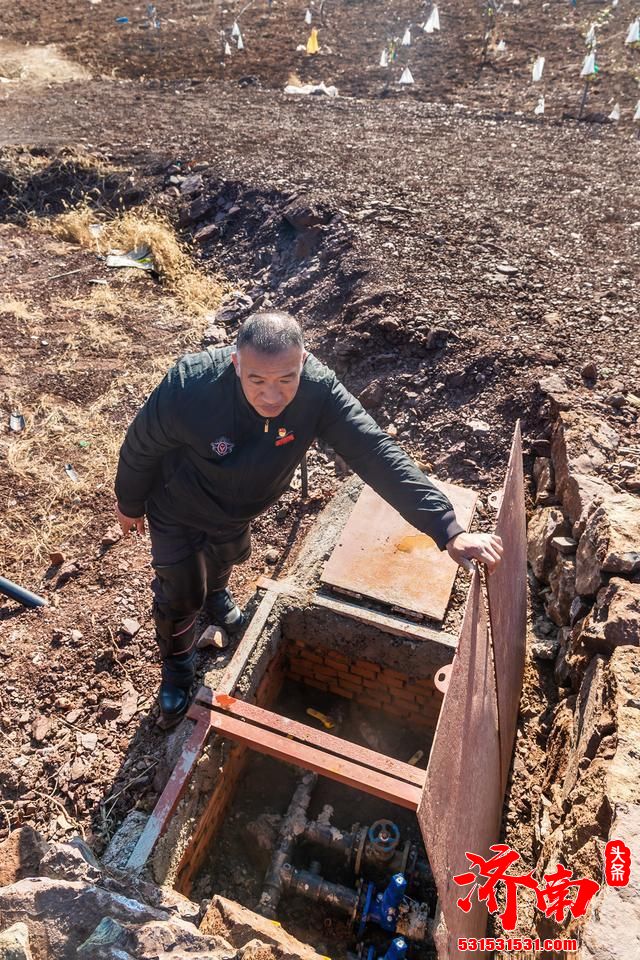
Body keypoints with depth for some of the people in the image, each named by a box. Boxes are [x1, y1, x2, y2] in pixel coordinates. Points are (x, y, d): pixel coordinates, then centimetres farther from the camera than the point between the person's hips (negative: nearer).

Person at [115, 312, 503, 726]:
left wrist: (450, 531, -47)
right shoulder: (190, 389, -41)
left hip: (239, 510, 3)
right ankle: (177, 666, 45)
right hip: (179, 512, -3)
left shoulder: (318, 389, -36)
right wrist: (130, 504, -4)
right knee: (180, 596, 11)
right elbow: (140, 447, -22)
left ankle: (215, 593, 70)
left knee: (228, 557, 32)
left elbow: (377, 453, -40)